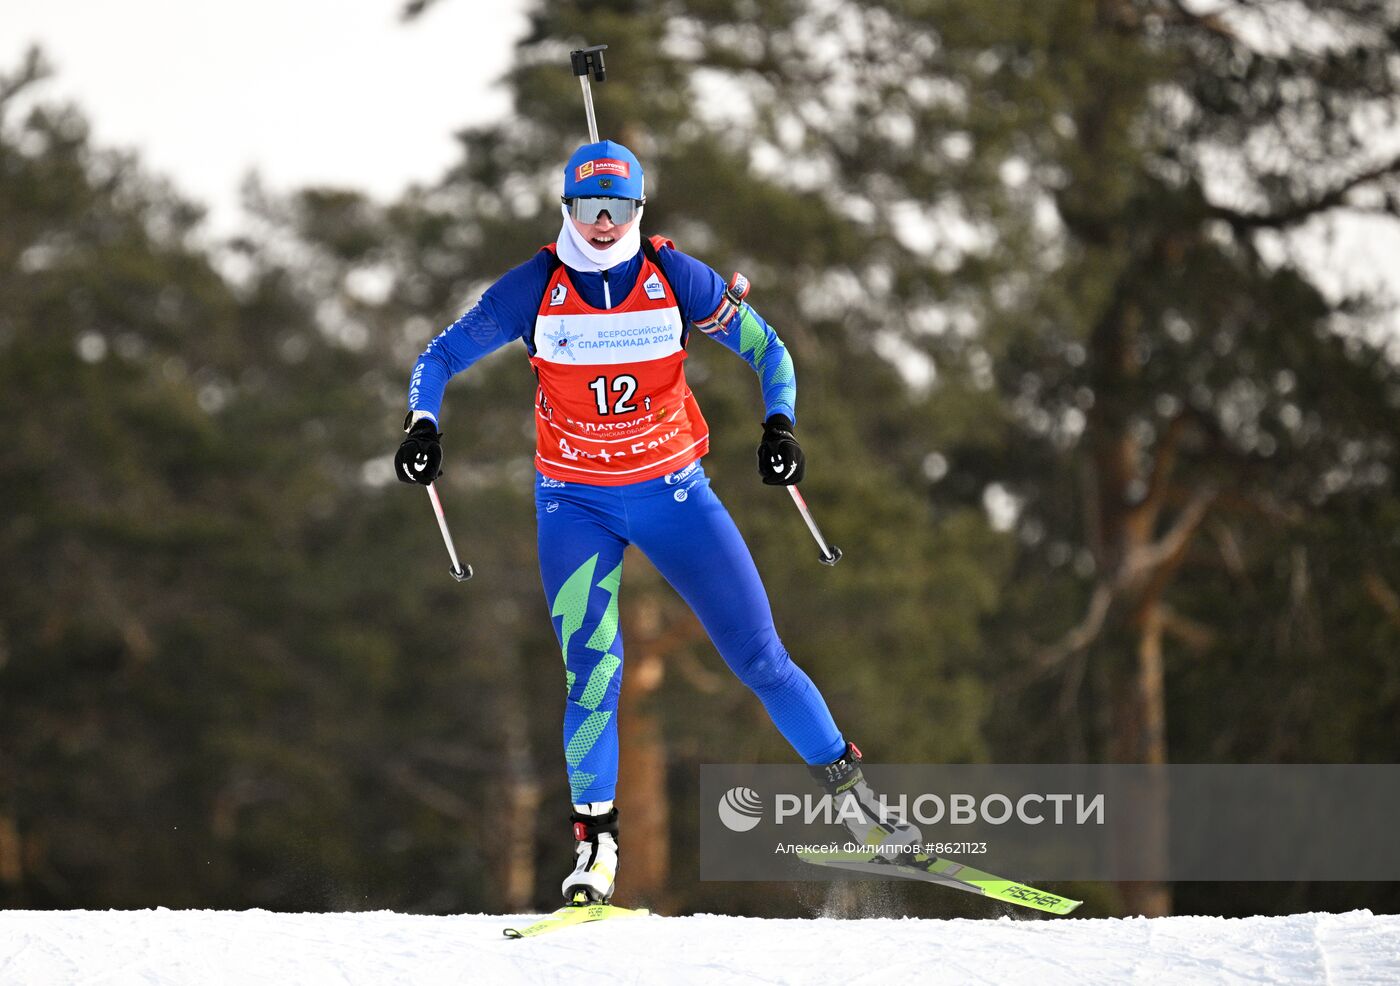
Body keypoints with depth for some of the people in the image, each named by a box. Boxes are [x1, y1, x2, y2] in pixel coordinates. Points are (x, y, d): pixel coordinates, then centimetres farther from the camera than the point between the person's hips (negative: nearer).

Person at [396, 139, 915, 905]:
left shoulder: (677, 278, -9)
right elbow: (440, 359, 1)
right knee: (590, 672, -17)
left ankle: (850, 791, 14)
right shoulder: (534, 289, -9)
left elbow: (767, 350, 1)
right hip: (575, 503, 0)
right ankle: (595, 843, -8)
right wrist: (424, 425, -17)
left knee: (760, 656, -1)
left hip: (674, 492, 1)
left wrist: (779, 423, -16)